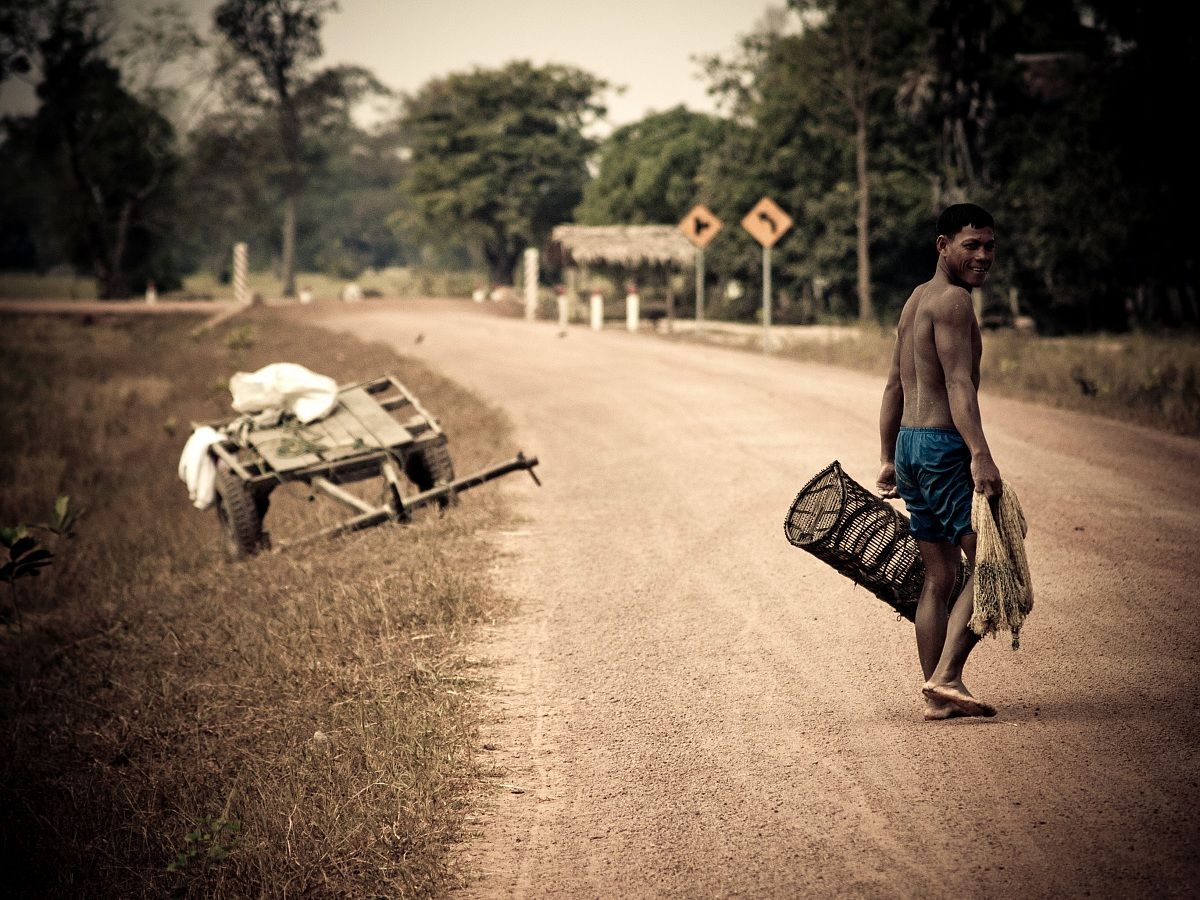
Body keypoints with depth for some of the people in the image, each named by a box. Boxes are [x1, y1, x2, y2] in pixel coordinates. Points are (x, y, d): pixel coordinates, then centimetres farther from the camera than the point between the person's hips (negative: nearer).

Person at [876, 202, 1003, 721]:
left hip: (910, 445, 10)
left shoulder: (917, 299, 19)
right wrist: (980, 455, -28)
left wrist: (888, 459, 25)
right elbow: (959, 383, -21)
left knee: (940, 577, 12)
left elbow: (894, 386, 22)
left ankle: (937, 696, 13)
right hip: (943, 445, -10)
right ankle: (945, 677, -13)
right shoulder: (952, 300, -11)